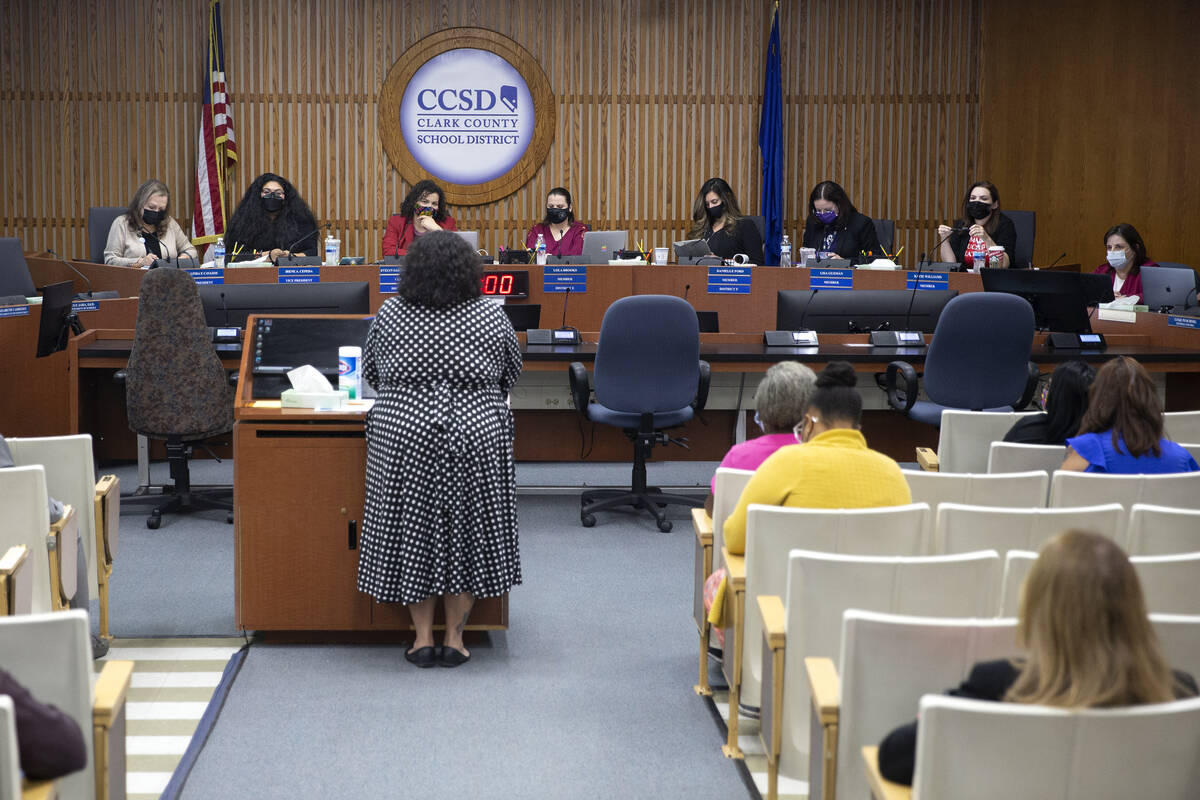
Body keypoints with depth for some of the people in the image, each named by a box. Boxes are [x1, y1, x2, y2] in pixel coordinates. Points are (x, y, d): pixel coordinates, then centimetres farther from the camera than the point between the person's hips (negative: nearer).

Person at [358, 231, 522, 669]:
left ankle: (422, 637, 11)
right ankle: (454, 637, 12)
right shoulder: (491, 317, -2)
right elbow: (511, 374, 12)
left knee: (412, 532, 9)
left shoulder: (390, 316, -1)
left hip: (405, 440, 0)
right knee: (466, 533, 9)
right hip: (473, 442, 0)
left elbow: (370, 373, 13)